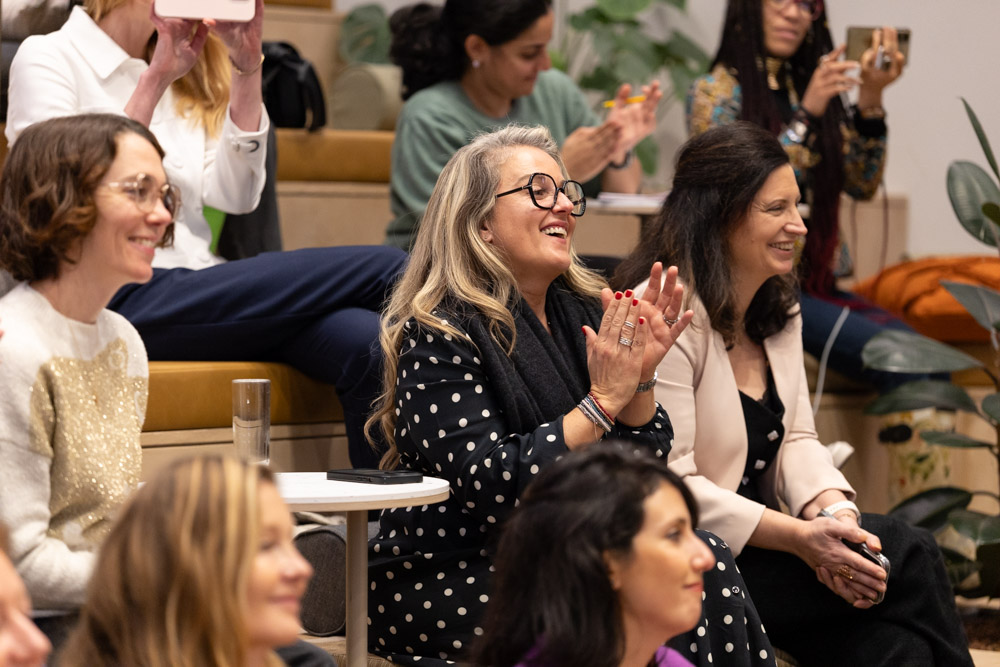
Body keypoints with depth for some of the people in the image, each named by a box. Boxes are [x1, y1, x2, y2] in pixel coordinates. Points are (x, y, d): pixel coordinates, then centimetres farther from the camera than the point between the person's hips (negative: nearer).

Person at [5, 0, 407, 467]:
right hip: (119, 301, -6)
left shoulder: (181, 80, 23)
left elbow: (235, 195, 9)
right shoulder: (47, 58, 5)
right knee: (378, 268, -20)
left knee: (366, 346, -27)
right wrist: (154, 80, -11)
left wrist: (247, 67, 3)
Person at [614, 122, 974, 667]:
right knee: (909, 555, -19)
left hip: (757, 542, 8)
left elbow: (795, 438, 11)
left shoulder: (777, 310, 13)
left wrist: (833, 511, -12)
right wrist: (801, 537, -23)